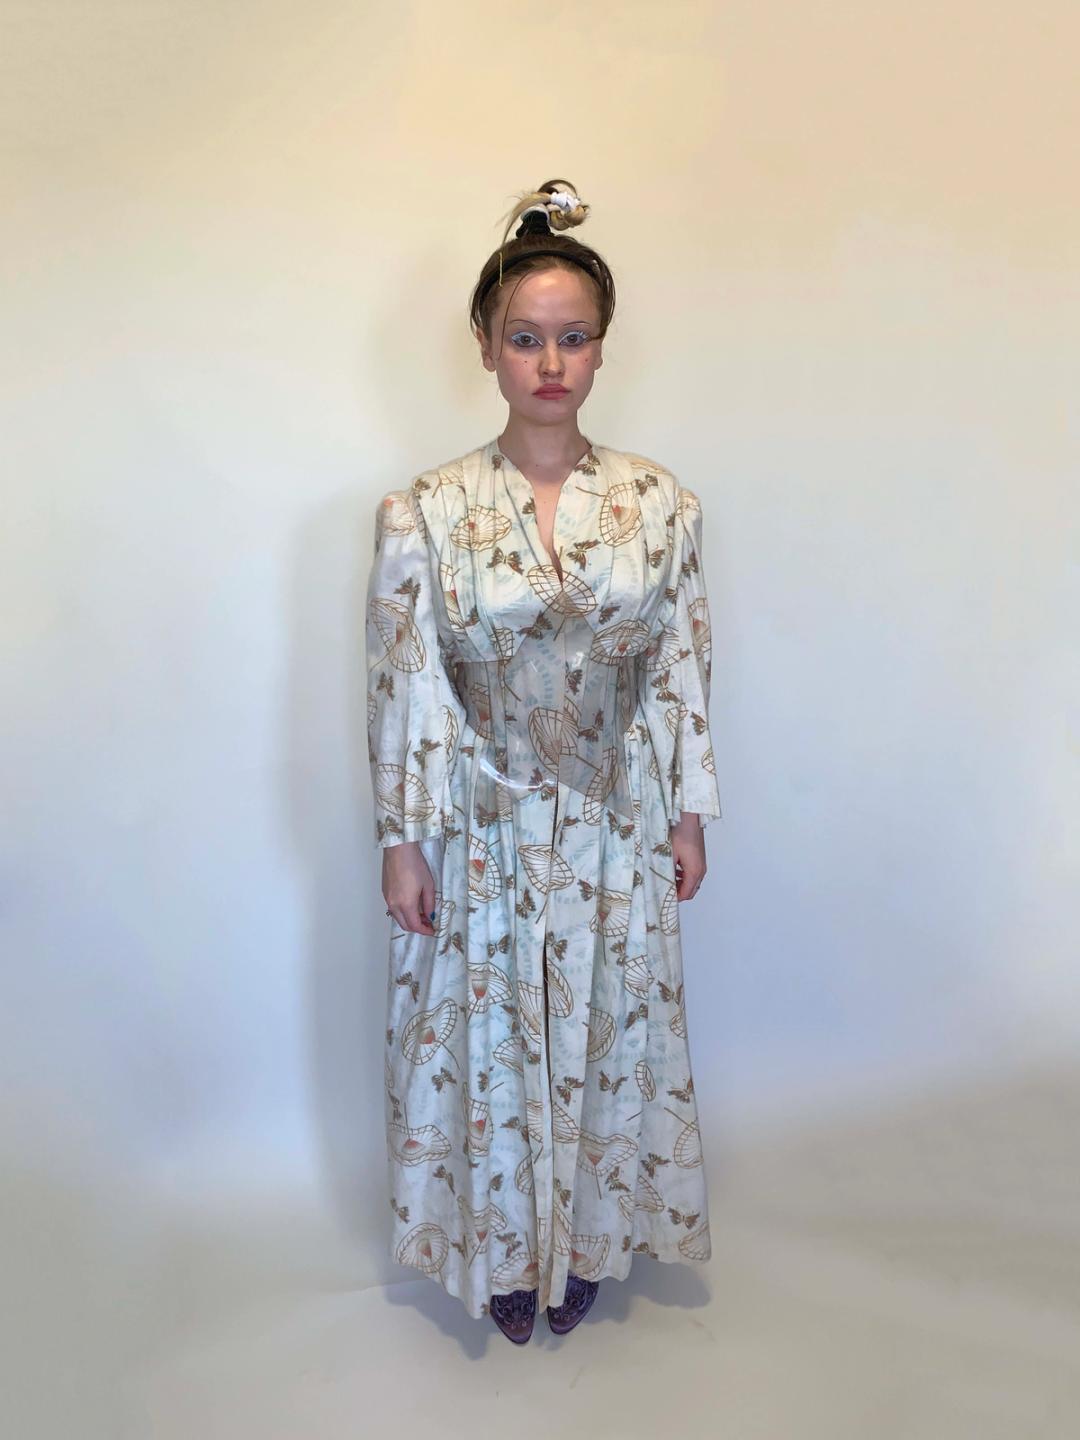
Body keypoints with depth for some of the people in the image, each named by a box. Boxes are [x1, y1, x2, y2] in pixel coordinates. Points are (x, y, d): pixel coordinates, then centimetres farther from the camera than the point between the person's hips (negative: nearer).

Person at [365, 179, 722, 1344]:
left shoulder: (663, 505, -5)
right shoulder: (422, 513, -10)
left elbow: (683, 671, 1)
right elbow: (402, 688, -7)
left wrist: (689, 815, 3)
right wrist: (404, 841, -5)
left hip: (615, 826, 2)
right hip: (484, 831, -1)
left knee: (606, 1032, 17)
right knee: (487, 1039, 15)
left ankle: (586, 1238, 45)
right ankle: (502, 1249, 43)